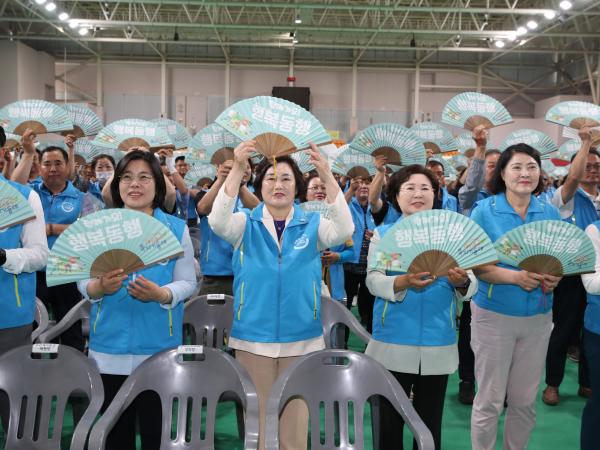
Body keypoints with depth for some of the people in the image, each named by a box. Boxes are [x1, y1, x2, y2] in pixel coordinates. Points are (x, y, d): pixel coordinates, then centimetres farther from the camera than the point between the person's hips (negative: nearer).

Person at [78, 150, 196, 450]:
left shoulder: (176, 228, 1)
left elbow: (187, 282, -2)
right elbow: (83, 281, 3)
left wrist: (161, 294, -22)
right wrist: (98, 287, -20)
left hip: (158, 346, -1)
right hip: (109, 345, 2)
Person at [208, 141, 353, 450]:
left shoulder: (312, 225, 2)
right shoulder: (246, 224, 1)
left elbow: (343, 231, -17)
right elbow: (218, 222, -19)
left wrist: (327, 176, -27)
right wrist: (237, 170, -28)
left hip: (301, 337, 1)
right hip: (253, 336, 0)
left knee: (296, 419, 11)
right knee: (256, 417, 11)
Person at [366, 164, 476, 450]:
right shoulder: (383, 233, 4)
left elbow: (472, 285, 0)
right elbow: (373, 281, -9)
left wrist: (462, 282, -23)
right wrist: (403, 282, -28)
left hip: (438, 345, 1)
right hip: (392, 344, -1)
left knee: (430, 426, 13)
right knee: (389, 424, 9)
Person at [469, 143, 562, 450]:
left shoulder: (551, 214, 3)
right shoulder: (484, 211, -8)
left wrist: (554, 278, -14)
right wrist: (513, 277, -25)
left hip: (538, 317, 4)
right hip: (494, 315, -3)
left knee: (525, 401, 14)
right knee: (490, 401, 5)